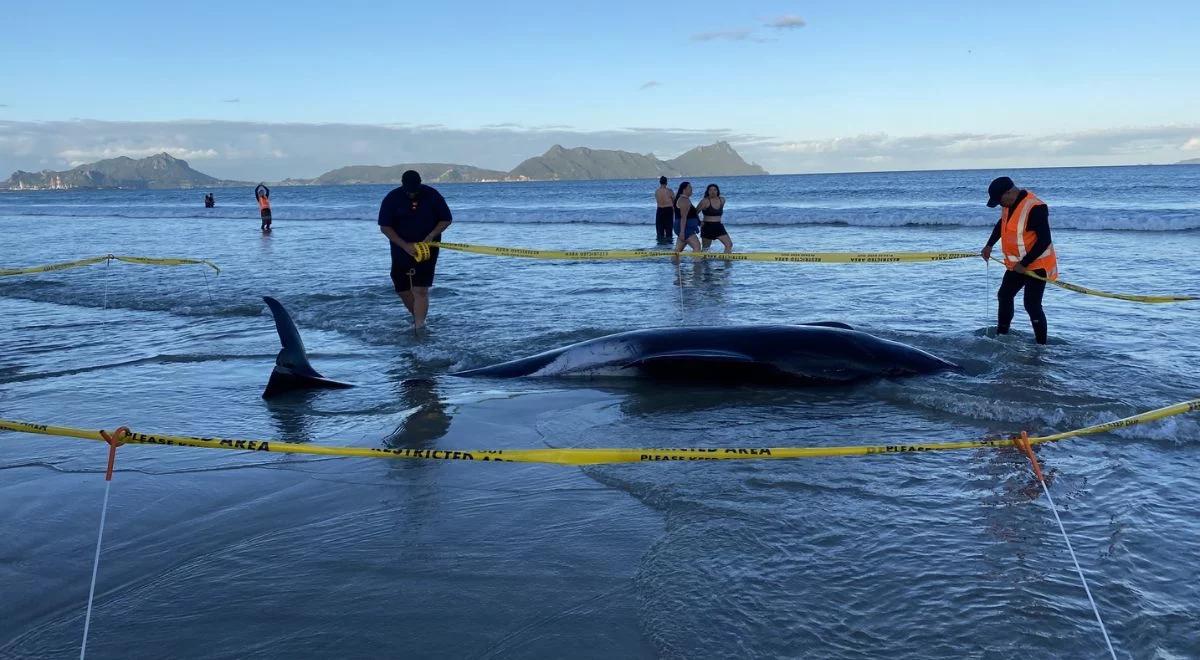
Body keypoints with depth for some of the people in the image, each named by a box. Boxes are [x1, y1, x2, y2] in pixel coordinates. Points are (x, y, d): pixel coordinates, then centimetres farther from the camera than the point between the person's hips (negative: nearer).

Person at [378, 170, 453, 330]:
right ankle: (419, 318, 32)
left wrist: (431, 236, -15)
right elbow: (385, 227, -7)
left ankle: (419, 327, -15)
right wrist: (405, 245, -17)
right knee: (403, 289, 11)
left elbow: (446, 220, 1)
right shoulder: (392, 199, -7)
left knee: (421, 290, -13)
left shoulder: (432, 196, -7)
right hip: (401, 249, 3)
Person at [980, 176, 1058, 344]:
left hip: (1036, 265, -10)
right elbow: (1001, 224, 23)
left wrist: (1024, 264, -25)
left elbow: (1044, 241, -27)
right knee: (1004, 296, 18)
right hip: (1016, 264, 10)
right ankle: (1001, 335, 33)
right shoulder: (1009, 205, 1)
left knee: (1032, 305, -12)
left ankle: (1041, 345, -4)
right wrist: (989, 245, 15)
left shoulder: (1035, 208, -27)